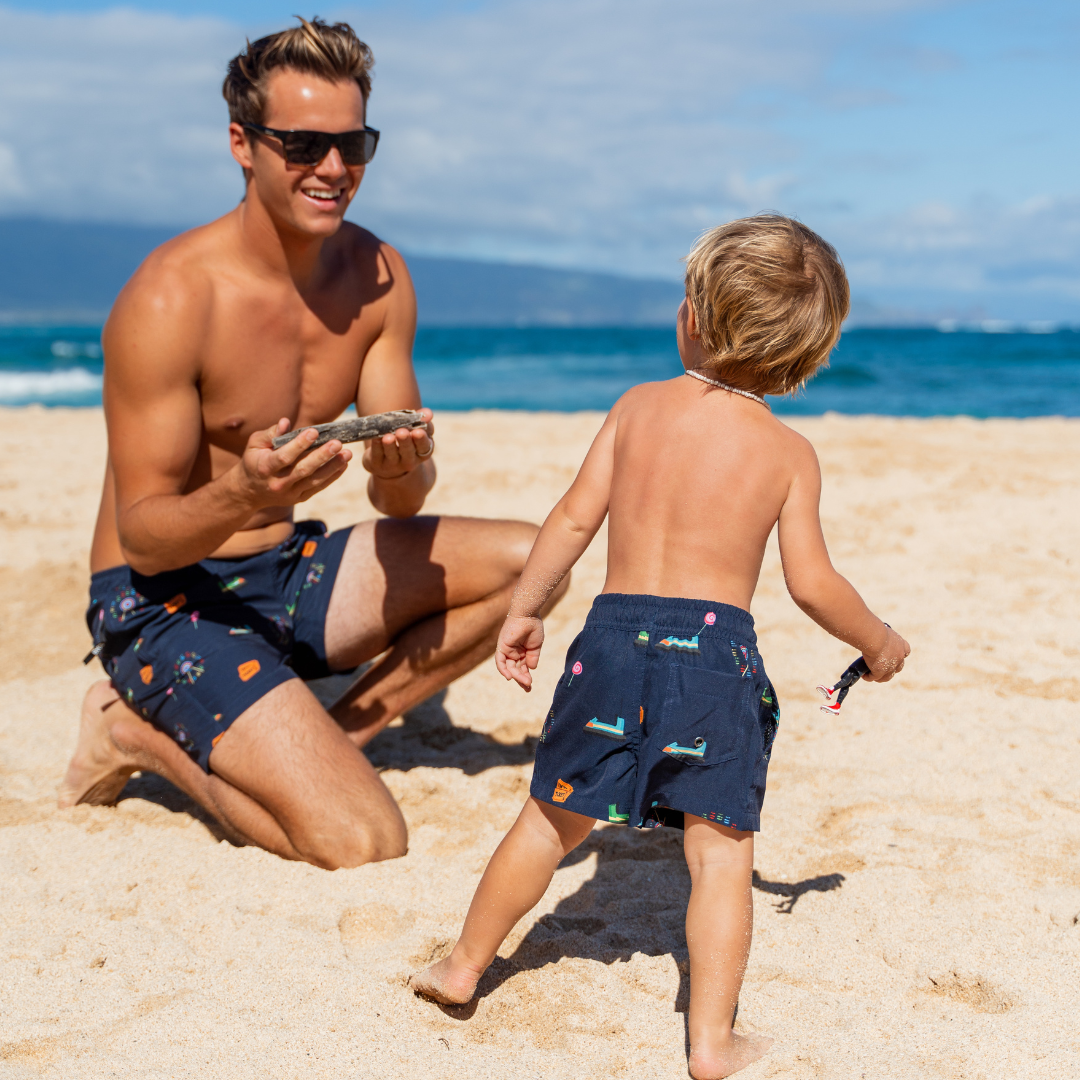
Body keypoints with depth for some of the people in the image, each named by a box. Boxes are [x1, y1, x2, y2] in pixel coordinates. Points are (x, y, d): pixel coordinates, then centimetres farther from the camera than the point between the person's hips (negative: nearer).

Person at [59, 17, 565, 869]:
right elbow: (141, 535, -19)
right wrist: (243, 493, -39)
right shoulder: (171, 297, -21)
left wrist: (405, 470, -24)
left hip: (288, 573, 7)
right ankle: (143, 732, 2)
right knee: (363, 842, -21)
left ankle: (332, 738, 0)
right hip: (165, 603, -7)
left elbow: (400, 499, 1)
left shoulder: (378, 276, -1)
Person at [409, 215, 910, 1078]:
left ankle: (464, 966, 30)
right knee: (721, 849, 5)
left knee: (553, 820, 16)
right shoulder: (789, 452, 1)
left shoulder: (639, 407, 5)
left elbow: (576, 519, 4)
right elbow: (812, 584, -3)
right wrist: (878, 643, 14)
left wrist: (524, 611, 15)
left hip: (616, 635, 2)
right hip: (717, 650, -2)